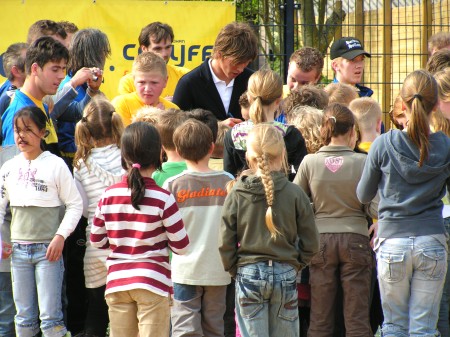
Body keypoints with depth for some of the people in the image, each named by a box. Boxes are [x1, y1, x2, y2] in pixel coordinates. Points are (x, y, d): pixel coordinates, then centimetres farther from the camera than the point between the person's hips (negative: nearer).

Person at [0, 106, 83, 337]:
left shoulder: (55, 164, -5)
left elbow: (75, 205, -3)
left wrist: (60, 236, -12)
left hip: (48, 248, -4)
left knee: (50, 315, -6)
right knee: (24, 317, 9)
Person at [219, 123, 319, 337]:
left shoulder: (236, 195, -5)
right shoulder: (295, 194, -6)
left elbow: (225, 243, -3)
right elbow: (310, 243, -2)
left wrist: (234, 270, 12)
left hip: (249, 274, 0)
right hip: (286, 274, 0)